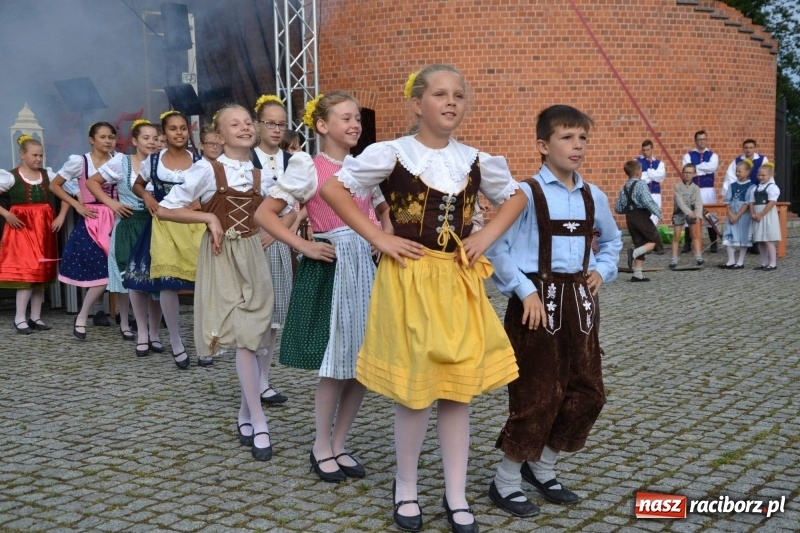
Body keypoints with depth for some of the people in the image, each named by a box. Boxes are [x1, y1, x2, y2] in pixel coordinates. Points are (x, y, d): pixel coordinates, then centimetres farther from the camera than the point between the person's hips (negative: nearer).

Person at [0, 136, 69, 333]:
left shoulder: (47, 175, 6)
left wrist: (61, 216, 0)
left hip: (44, 228, 5)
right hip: (22, 227, -5)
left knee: (41, 272, 6)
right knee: (26, 270, -11)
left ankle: (35, 317, 14)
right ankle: (20, 318, -5)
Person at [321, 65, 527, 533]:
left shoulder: (476, 160, 5)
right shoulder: (391, 154, -7)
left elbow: (516, 196, 19)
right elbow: (333, 188, -6)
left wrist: (487, 236, 3)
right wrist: (378, 238, -11)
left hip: (460, 281, 4)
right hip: (409, 279, -4)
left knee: (458, 387, 7)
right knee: (416, 388, 3)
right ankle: (406, 488, 24)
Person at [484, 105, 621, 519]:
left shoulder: (594, 197, 8)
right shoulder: (526, 193, -11)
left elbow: (611, 241, 26)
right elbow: (495, 247, -16)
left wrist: (602, 271, 9)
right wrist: (525, 291, -18)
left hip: (578, 299, 7)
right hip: (537, 299, -6)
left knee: (587, 392, 9)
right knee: (537, 393, -3)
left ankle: (543, 467, 29)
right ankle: (506, 481, 15)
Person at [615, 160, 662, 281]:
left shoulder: (624, 188, 11)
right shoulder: (640, 184, -10)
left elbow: (618, 208, 10)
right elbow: (647, 201, -23)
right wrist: (657, 212, -12)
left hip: (630, 218, 7)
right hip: (642, 216, -7)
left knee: (640, 244, 12)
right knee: (655, 241, 2)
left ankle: (637, 274, 7)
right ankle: (634, 253, -22)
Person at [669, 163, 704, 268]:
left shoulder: (696, 188, -2)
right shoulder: (678, 186, -8)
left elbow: (698, 203, -12)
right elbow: (680, 201, -19)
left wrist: (698, 215, -29)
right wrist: (688, 212, -31)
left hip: (692, 212, 2)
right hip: (679, 212, -2)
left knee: (695, 235, 4)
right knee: (677, 237, 1)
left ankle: (698, 257, 7)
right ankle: (674, 259, 7)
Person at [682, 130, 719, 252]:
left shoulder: (713, 155, 7)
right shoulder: (688, 156, 6)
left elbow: (713, 167, -14)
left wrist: (696, 167, -11)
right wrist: (705, 169, -12)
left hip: (708, 190, 0)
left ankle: (713, 244, 8)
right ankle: (687, 243, 9)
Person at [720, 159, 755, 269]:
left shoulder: (750, 186, -6)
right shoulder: (732, 186, 9)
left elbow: (747, 203, -11)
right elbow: (728, 201, 6)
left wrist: (737, 216, -14)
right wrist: (730, 214, -8)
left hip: (744, 216, -5)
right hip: (731, 215, 5)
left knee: (743, 237, 2)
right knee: (730, 237, 3)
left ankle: (740, 262, 9)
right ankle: (731, 261, 9)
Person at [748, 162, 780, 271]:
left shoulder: (772, 187, -8)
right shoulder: (755, 188, 14)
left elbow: (772, 203, -16)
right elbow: (751, 202, 12)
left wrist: (761, 215, -18)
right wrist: (753, 214, -5)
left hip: (768, 215, -7)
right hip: (757, 216, 7)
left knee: (768, 240, -8)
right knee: (760, 241, 9)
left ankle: (773, 264, -3)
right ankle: (764, 263, 17)